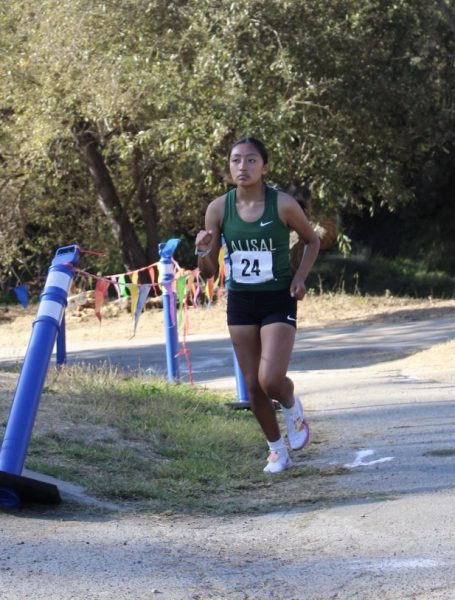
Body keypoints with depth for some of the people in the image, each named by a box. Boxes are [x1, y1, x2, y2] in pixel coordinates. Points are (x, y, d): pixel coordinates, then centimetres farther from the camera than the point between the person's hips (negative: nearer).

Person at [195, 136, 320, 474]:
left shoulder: (283, 204, -12)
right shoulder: (219, 209, -5)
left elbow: (313, 241, 7)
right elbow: (208, 272, 1)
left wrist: (300, 277, -7)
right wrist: (203, 252, -20)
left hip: (279, 301, -3)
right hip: (241, 303, 3)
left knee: (271, 380, -18)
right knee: (253, 385, 6)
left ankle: (292, 407, 17)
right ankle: (277, 449, 26)